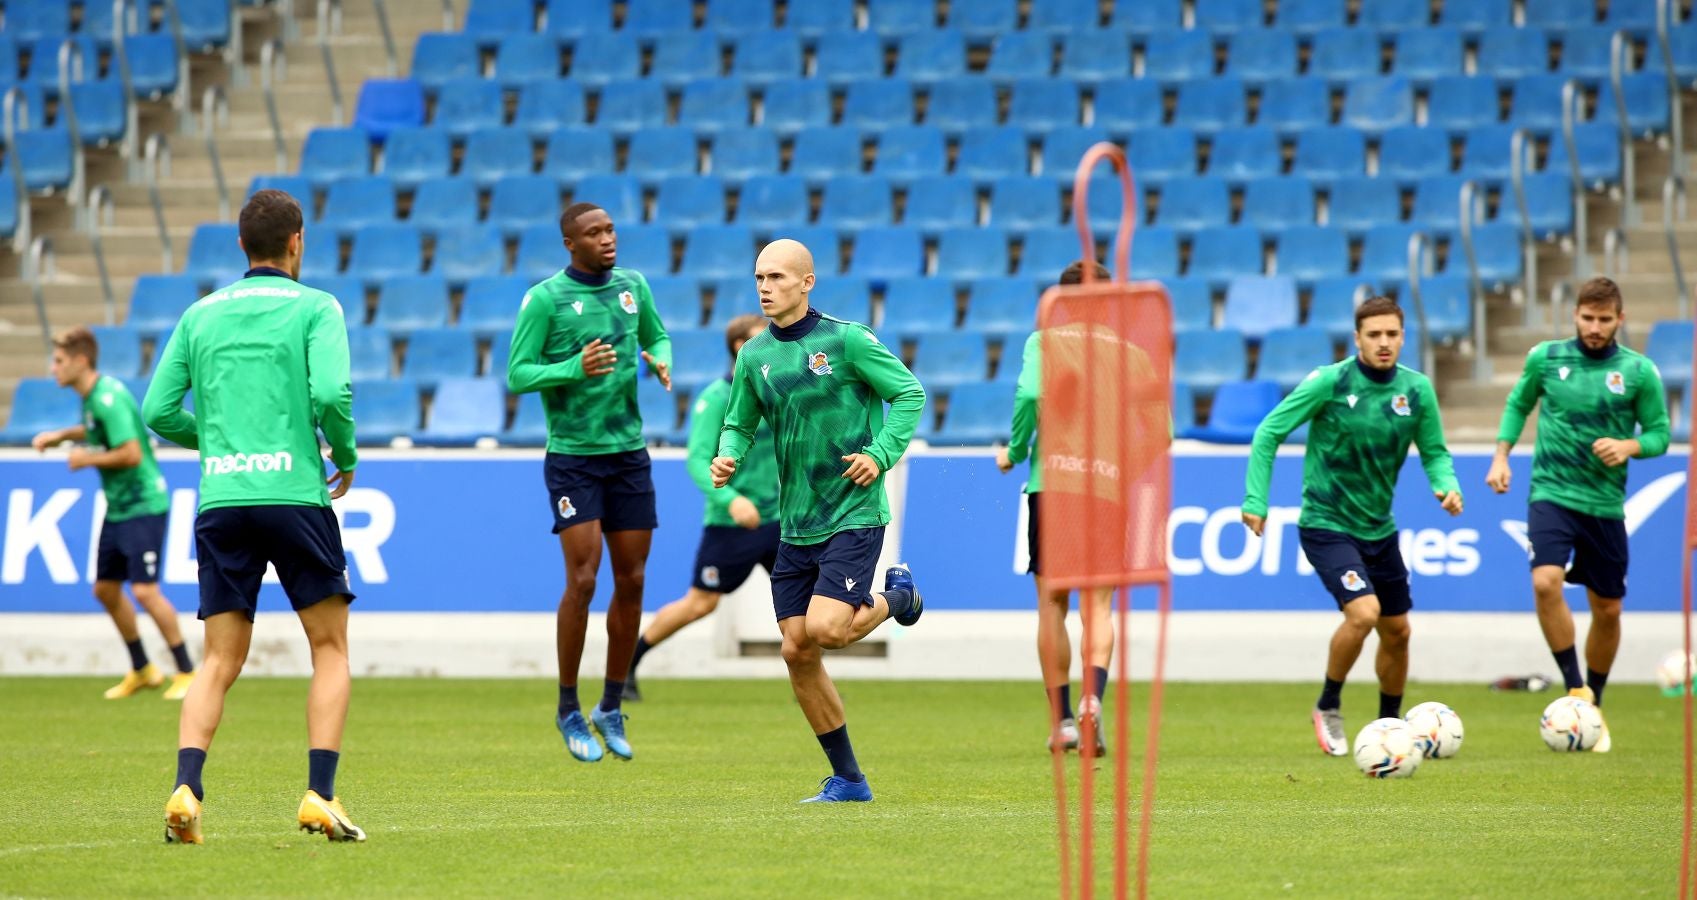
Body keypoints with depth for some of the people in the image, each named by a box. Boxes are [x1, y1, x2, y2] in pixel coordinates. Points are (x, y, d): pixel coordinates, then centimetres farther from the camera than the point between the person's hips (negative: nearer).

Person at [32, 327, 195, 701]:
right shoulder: (92, 395, 8)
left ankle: (187, 672, -4)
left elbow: (131, 454, -27)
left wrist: (88, 459, -13)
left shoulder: (108, 398, -21)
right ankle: (142, 670, 25)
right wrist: (62, 435, 16)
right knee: (105, 588, 13)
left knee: (145, 590, -13)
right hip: (117, 508, 10)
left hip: (143, 506, -10)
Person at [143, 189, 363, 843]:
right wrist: (347, 456, 5)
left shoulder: (201, 314, 13)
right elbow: (330, 394, -13)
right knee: (331, 648, 8)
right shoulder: (314, 308, 1)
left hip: (219, 499, 3)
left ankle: (186, 789, -14)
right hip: (293, 492, -3)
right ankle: (320, 795, -5)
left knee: (220, 661, 6)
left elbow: (158, 410, 9)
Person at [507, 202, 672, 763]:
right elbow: (517, 375, -8)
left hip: (629, 453, 5)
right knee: (582, 579, -11)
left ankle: (611, 709, 19)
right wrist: (575, 368, -24)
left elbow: (656, 335, 21)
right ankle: (568, 710, 3)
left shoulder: (631, 286, 6)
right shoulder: (545, 299, -8)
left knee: (631, 583, 5)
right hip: (573, 458, -5)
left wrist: (661, 360, -2)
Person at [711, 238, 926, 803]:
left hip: (854, 517, -6)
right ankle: (847, 780, 13)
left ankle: (894, 598, 14)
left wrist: (881, 454, -14)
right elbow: (740, 423, 17)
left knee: (824, 628, -21)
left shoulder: (846, 341, -9)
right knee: (797, 651, 1)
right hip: (796, 524, 6)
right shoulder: (754, 355, 6)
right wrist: (728, 457, -5)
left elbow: (909, 393, -3)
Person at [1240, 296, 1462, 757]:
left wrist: (1447, 485, -14)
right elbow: (1269, 433, -9)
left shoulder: (1417, 390, -4)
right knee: (1364, 612, -23)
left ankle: (1390, 723, 36)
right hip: (1326, 525, -5)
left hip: (1380, 528, 5)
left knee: (1396, 631, 13)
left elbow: (1434, 452, 8)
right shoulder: (1329, 382, -16)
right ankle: (1328, 707, 0)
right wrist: (1256, 500, -14)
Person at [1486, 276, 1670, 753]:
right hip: (1551, 493, -1)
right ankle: (1575, 689, -15)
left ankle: (1594, 707, 28)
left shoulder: (1638, 371, -2)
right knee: (1545, 581, -25)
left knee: (1607, 610, 8)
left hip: (1605, 502, 1)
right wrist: (1501, 456, 5)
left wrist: (1629, 446, -17)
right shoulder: (1546, 358, 1)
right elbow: (1518, 404, 16)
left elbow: (1659, 433, 3)